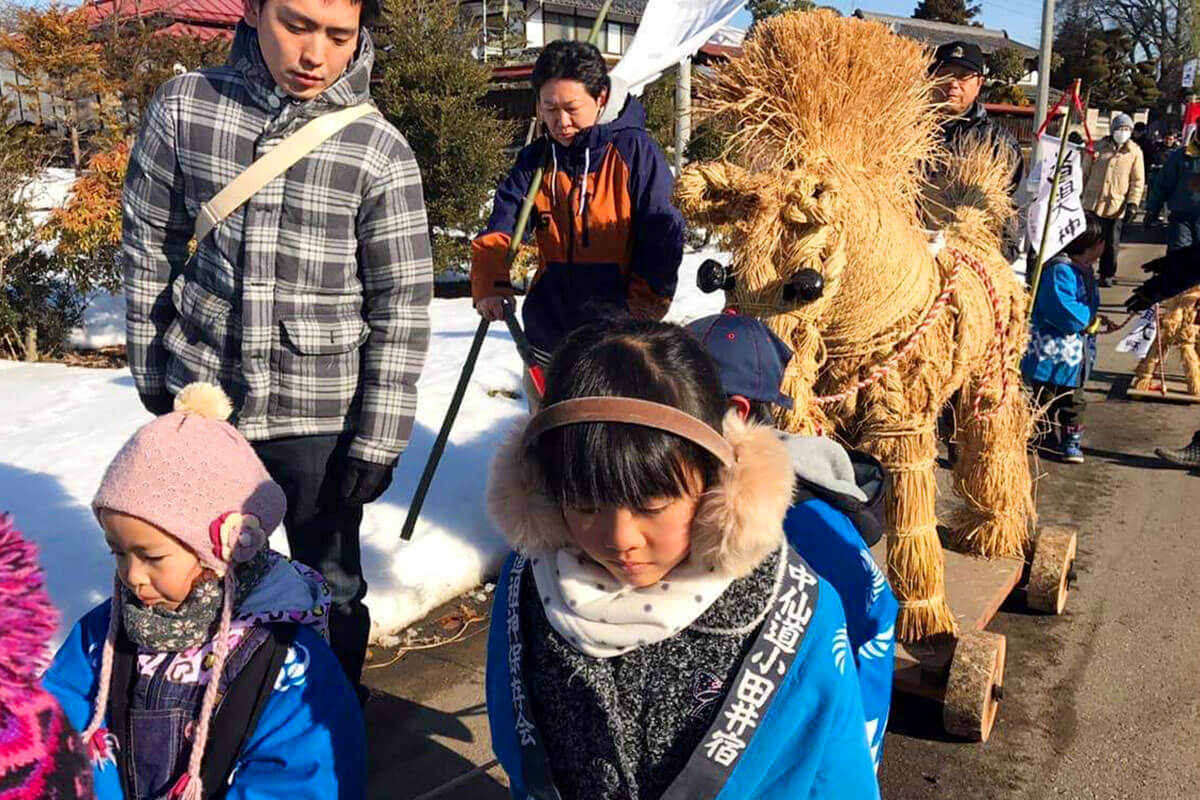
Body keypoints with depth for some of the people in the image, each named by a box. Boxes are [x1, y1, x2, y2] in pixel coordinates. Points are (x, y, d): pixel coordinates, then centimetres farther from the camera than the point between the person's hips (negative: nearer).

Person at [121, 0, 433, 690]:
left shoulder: (382, 154, -12)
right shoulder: (184, 108, -5)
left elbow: (403, 309, -9)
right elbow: (150, 247, 6)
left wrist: (378, 440, -10)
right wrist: (151, 370, 10)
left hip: (320, 416, -3)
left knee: (330, 586, 12)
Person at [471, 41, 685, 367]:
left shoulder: (633, 150, -7)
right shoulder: (535, 159, 5)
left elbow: (662, 237, -7)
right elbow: (500, 230, -3)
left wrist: (641, 312, -9)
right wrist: (489, 285, -21)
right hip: (549, 333, 5)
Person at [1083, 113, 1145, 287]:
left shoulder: (1135, 152, 0)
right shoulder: (1099, 147, 5)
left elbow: (1138, 181, -1)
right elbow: (1085, 172, 11)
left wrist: (1132, 204, -9)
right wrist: (1080, 193, 9)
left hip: (1116, 206, -1)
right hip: (1092, 202, 1)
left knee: (1111, 243, 4)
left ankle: (1107, 275, 18)